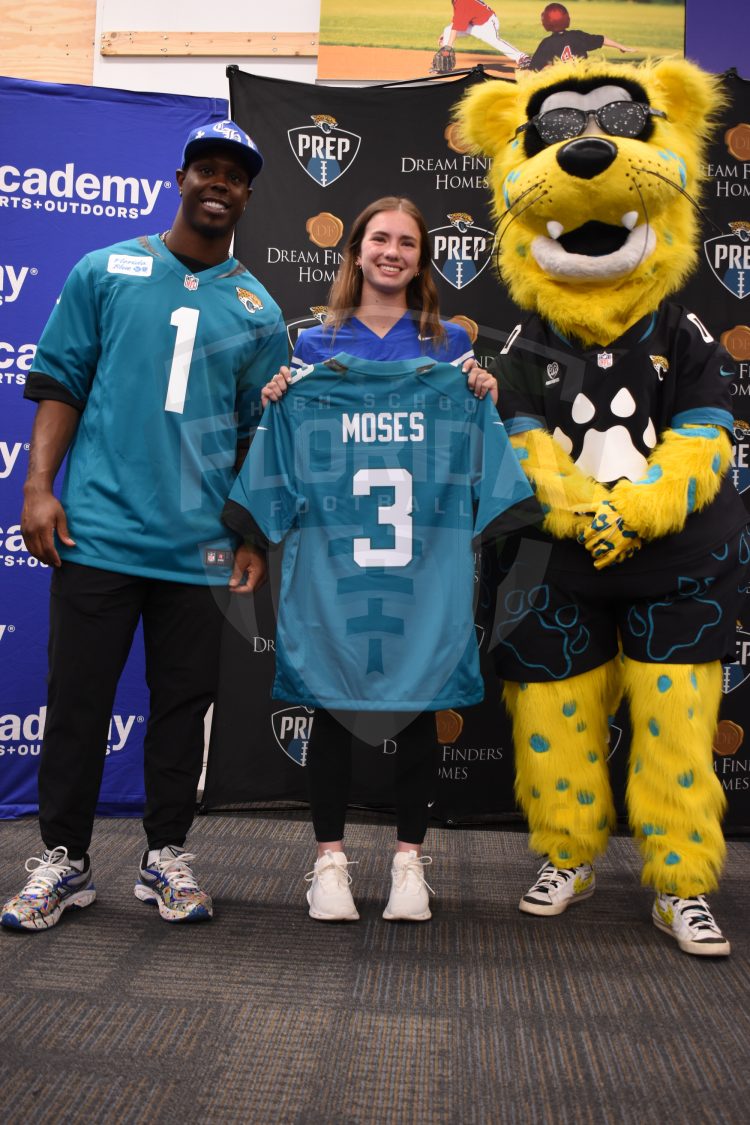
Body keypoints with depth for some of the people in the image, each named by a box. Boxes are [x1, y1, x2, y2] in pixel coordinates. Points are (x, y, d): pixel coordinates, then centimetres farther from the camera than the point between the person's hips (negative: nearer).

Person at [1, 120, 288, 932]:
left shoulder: (258, 312, 12)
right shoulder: (106, 272, 8)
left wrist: (259, 539, 5)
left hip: (201, 545, 2)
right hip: (97, 530, -1)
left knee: (184, 703, 8)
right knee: (77, 699, 3)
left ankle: (166, 856, 22)